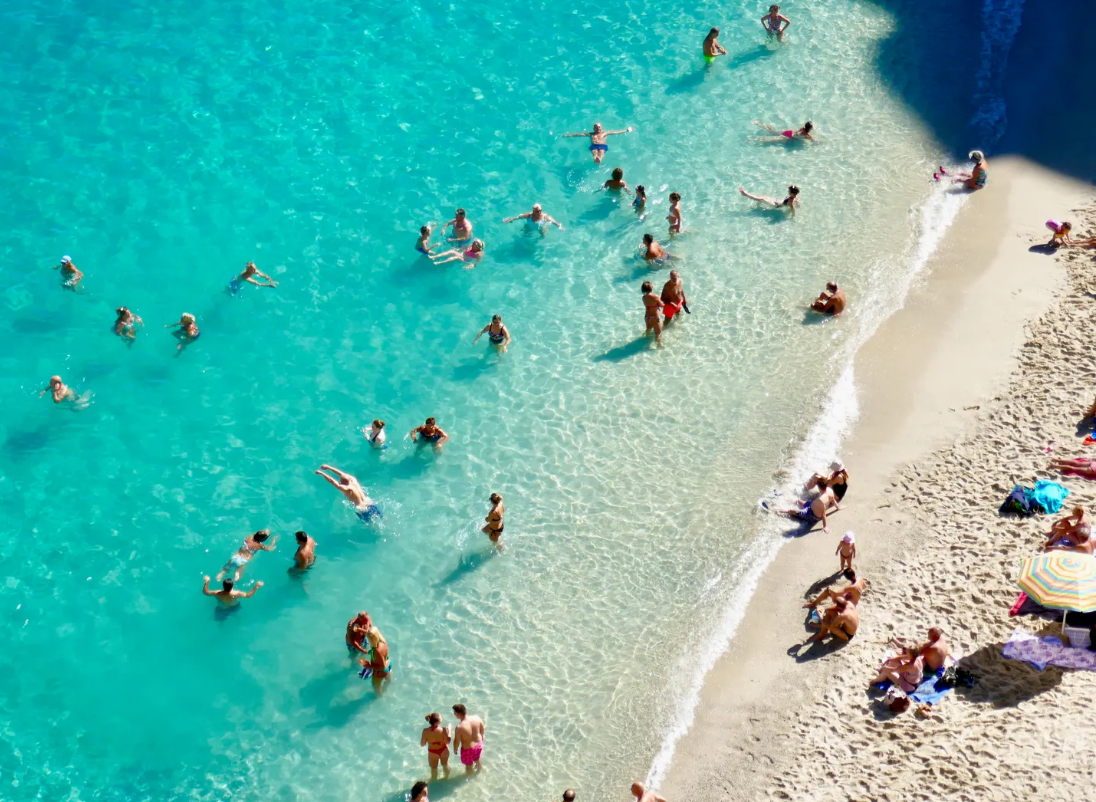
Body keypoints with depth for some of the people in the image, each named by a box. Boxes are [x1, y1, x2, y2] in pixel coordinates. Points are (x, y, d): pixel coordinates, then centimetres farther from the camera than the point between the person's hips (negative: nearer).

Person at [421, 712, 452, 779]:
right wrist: (448, 731, -9)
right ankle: (447, 777, 60)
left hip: (432, 752, -1)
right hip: (443, 750, 1)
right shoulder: (443, 730, -32)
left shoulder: (426, 731, -28)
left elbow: (422, 744, -18)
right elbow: (447, 741, -20)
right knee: (445, 765, 32)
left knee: (434, 769, 26)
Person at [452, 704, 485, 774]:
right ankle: (479, 768, 65)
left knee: (469, 766, 27)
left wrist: (455, 750, 1)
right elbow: (483, 730, -4)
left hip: (467, 749, -5)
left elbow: (457, 741, -21)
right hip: (479, 744, 5)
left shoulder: (460, 727, -36)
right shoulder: (477, 718, -23)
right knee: (477, 759, 37)